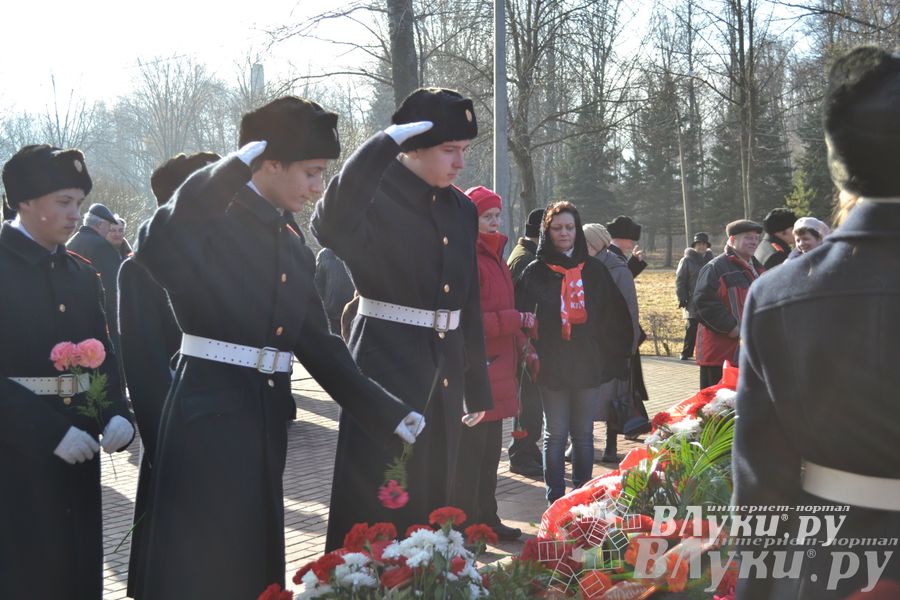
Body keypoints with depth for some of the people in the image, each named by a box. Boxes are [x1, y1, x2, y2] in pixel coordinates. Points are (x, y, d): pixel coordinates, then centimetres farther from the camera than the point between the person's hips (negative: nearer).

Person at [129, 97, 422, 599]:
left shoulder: (294, 243, 12)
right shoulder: (216, 217, -10)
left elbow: (316, 340, 11)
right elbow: (154, 248, -33)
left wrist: (385, 410, 4)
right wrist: (231, 168, -30)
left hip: (268, 413, 7)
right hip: (211, 411, -7)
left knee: (255, 555, 14)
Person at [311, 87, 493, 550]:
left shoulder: (461, 210, 11)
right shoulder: (377, 193, -10)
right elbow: (330, 228, -35)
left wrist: (477, 387, 18)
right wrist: (385, 145, -32)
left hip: (445, 369, 7)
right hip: (387, 361, -7)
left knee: (432, 499, 14)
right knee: (382, 504, -3)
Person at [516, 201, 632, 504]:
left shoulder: (594, 270, 8)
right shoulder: (535, 272, 2)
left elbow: (615, 317, 9)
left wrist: (615, 358, 4)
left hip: (588, 363, 2)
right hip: (552, 365, -2)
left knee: (584, 433, 7)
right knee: (555, 433, 3)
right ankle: (555, 496, 10)